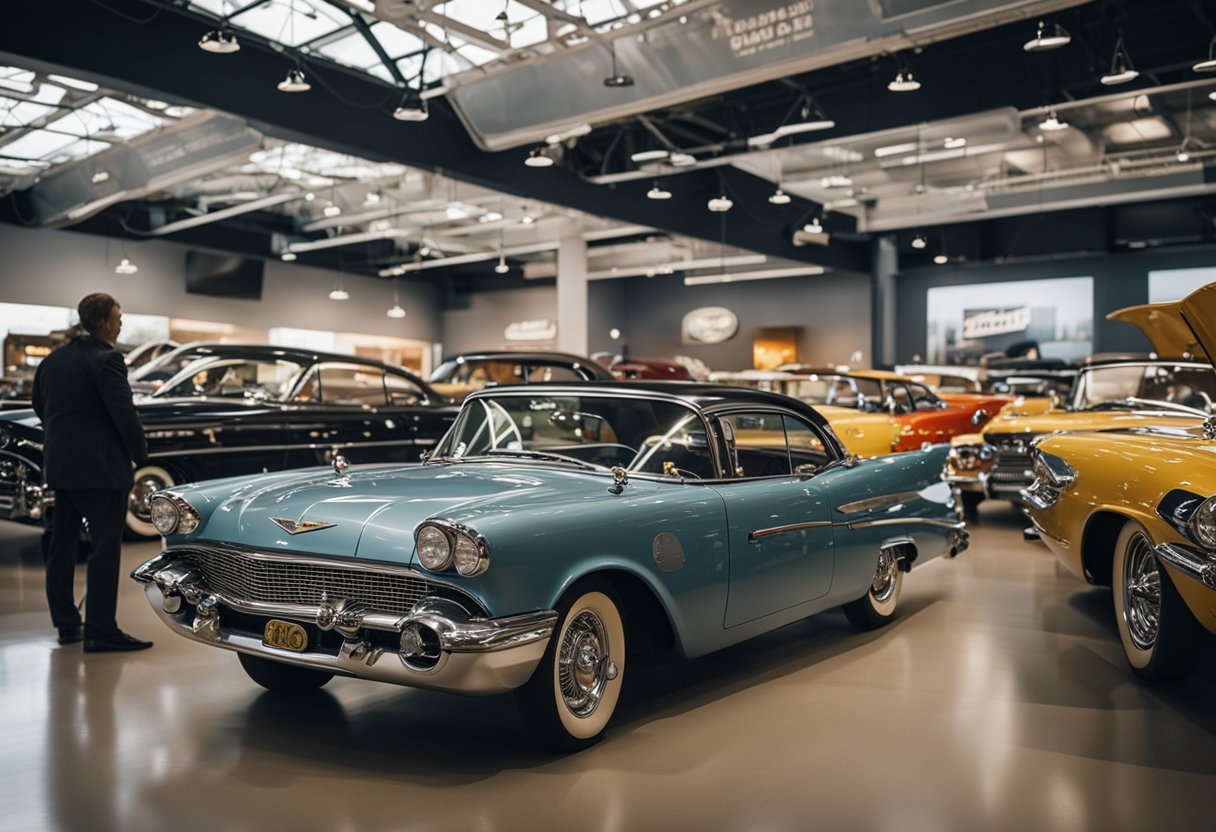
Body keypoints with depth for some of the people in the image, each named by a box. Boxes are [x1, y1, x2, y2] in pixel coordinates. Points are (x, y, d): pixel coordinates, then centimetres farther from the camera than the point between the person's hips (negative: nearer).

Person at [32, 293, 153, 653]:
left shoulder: (52, 359, 10)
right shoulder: (107, 360, -15)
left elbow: (40, 406, 19)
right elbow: (124, 413, -19)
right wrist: (141, 454, -6)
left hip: (59, 464, 9)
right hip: (100, 467, -9)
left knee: (61, 543, 13)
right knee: (105, 546, -4)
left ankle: (66, 624, 21)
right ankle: (100, 632, -3)